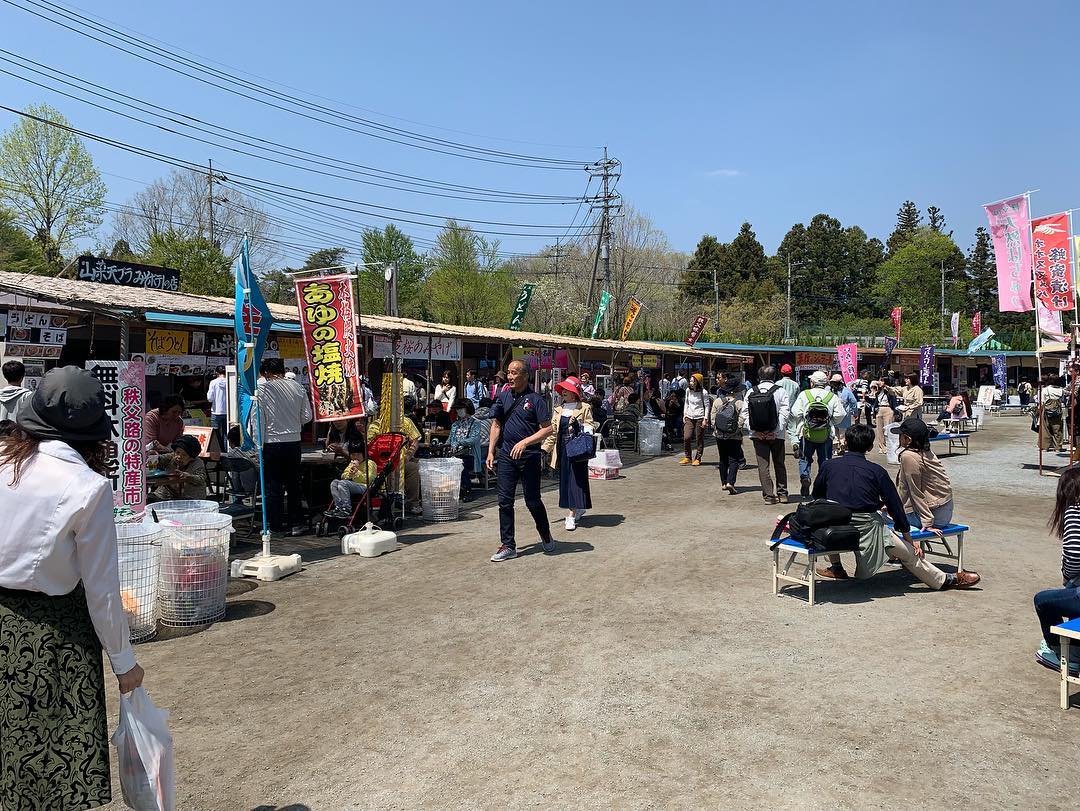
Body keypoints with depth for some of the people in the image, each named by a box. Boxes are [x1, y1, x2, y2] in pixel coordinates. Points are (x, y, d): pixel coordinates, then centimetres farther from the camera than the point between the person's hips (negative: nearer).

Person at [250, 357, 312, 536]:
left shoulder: (262, 389, -8)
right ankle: (296, 523, 16)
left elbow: (257, 418, -8)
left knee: (273, 485, 6)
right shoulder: (297, 387, 2)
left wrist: (259, 442, -1)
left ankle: (276, 526, 9)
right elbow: (307, 416, 5)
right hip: (294, 441, 4)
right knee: (293, 483, 13)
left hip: (272, 442, -3)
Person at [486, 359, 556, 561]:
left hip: (529, 456, -4)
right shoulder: (503, 397, 8)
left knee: (533, 501, 4)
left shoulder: (535, 399, -7)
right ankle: (508, 546, 11)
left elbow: (547, 429, -10)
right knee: (505, 501, 2)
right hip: (506, 455, 4)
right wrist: (491, 451, 7)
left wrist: (525, 442, -21)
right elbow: (496, 425, 14)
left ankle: (546, 536, 29)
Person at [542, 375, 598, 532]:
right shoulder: (558, 410, 12)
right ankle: (578, 508, 27)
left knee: (576, 479, -6)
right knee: (565, 480, 7)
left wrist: (588, 428, -18)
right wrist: (545, 448, 5)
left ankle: (571, 516, -6)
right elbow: (552, 431, 13)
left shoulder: (584, 408, -1)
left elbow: (591, 425, 5)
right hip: (563, 450, 5)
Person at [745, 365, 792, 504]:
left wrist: (754, 430, -5)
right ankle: (782, 493, 17)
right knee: (779, 464, 14)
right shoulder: (780, 391, -3)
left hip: (757, 435, 1)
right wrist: (776, 431, -11)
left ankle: (769, 495, 2)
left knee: (763, 465, 4)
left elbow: (745, 413, -1)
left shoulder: (751, 392, 3)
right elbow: (785, 412, -10)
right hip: (776, 435, -1)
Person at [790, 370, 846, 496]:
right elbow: (839, 416, -2)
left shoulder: (804, 395, -4)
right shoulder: (832, 397, 0)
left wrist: (800, 423, 12)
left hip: (807, 434, -1)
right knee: (825, 460, 11)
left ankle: (804, 476, -9)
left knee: (805, 459, 13)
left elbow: (795, 414, -8)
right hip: (826, 435, 1)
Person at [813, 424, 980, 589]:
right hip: (868, 529, -1)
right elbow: (894, 504, 7)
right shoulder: (876, 471, 2)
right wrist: (908, 538, 15)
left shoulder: (828, 466, 5)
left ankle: (836, 567, 32)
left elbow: (816, 497, 14)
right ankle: (946, 580, 28)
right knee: (909, 553, 15)